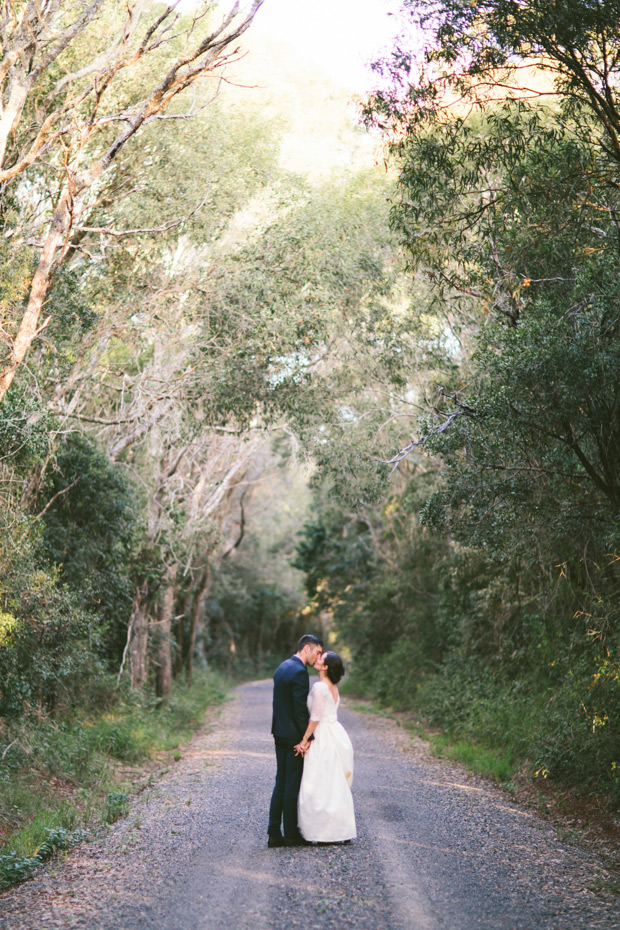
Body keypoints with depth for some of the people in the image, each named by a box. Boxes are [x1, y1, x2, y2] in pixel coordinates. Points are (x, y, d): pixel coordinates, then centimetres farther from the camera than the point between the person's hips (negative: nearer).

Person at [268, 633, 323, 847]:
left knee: (281, 784, 12)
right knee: (293, 785, -1)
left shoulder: (282, 667, 12)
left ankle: (274, 834, 13)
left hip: (280, 733, 9)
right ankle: (291, 835, 7)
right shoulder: (299, 672, -18)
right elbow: (300, 709, -21)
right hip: (294, 736, -9)